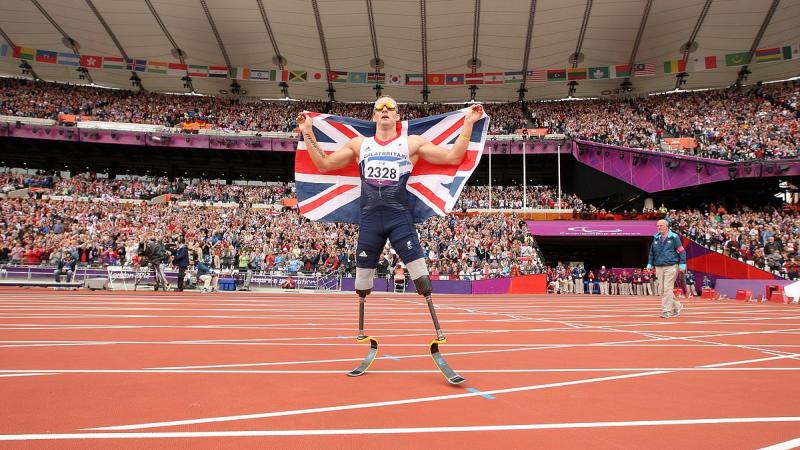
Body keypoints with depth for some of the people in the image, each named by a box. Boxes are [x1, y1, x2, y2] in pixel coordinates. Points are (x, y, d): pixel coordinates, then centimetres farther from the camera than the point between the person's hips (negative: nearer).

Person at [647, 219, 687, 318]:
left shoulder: (674, 237, -2)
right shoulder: (656, 238, 12)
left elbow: (681, 251, -2)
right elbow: (651, 252, 20)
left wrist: (682, 264, -8)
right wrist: (650, 263, 13)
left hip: (671, 266, -5)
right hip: (659, 267, 5)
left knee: (667, 289, -10)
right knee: (662, 290, 6)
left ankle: (666, 311, -5)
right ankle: (677, 306, 24)